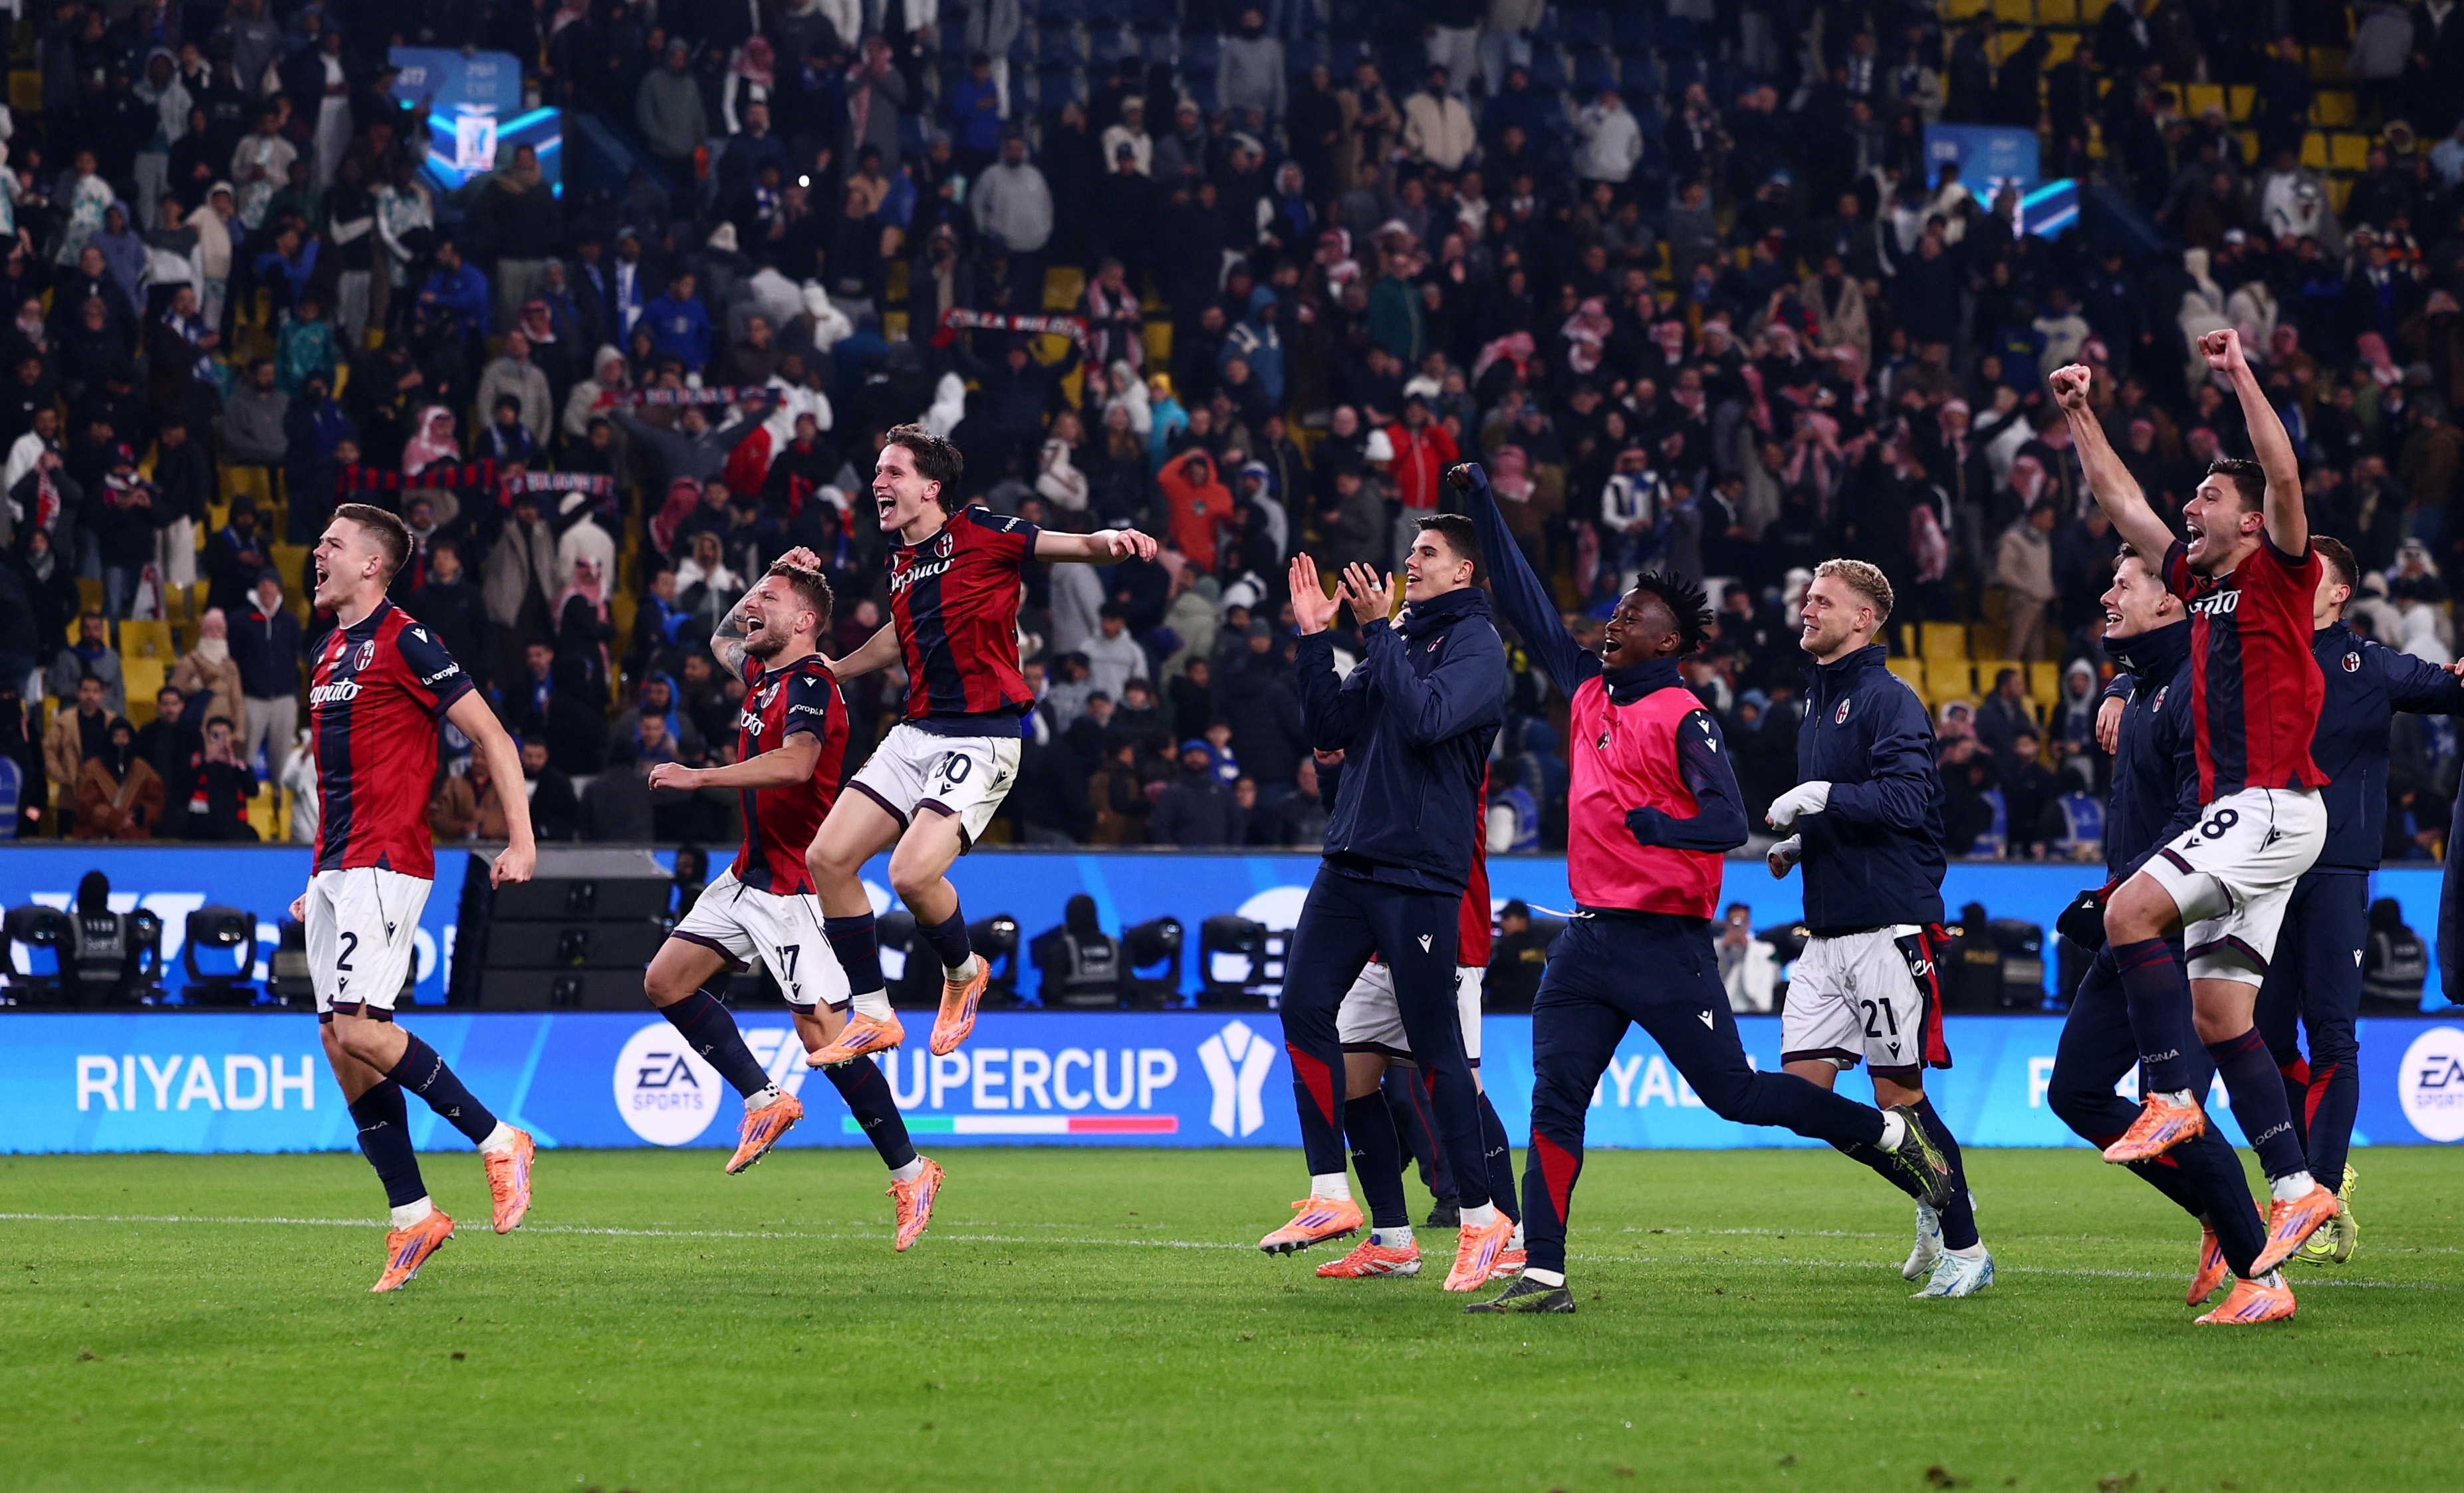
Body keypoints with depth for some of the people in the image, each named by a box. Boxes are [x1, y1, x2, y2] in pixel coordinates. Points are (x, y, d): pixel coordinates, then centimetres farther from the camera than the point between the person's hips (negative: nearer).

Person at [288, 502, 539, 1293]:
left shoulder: (403, 643, -8)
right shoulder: (328, 654, 18)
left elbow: (493, 737, -8)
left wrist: (522, 842, -13)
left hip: (385, 863, -9)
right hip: (336, 870, 9)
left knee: (357, 1027, -19)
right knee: (340, 1043, 3)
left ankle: (498, 1141, -6)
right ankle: (412, 1215, 7)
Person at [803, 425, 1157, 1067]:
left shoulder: (979, 531, -7)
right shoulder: (902, 562, 14)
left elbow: (1074, 546, -12)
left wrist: (1111, 541, -34)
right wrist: (833, 670, 42)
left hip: (980, 739, -8)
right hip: (915, 735, 8)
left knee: (913, 874, -23)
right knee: (828, 857, -2)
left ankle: (963, 971, 10)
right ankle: (873, 1018, 9)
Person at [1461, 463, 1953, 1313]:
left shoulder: (1683, 718, -10)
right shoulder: (1589, 691, 11)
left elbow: (1727, 823, -18)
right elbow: (1526, 603, 18)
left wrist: (1640, 822, -28)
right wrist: (1483, 504, 18)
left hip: (1665, 945, -7)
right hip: (1590, 938, 7)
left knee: (1734, 1093, 0)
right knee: (1553, 1099, -5)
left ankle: (1895, 1136, 19)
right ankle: (1543, 1276, -6)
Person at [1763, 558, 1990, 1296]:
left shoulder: (1889, 700, -9)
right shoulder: (1819, 703, 19)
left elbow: (1905, 798, -22)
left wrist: (1821, 797, -21)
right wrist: (1797, 844, 13)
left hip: (1889, 925, -9)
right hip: (1828, 931, 9)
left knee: (1898, 1091, -6)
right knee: (1804, 1084, 1)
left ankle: (1965, 1248, 6)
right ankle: (1934, 1198, 17)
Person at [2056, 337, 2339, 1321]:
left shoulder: (2280, 571, -2)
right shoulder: (2201, 579, 19)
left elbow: (2285, 477, -20)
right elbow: (2123, 505, 29)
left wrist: (2241, 377, -20)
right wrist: (2081, 417, 26)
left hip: (2273, 803, -9)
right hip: (2234, 812, 9)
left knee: (2131, 910, -24)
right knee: (2218, 1012, 2)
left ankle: (2168, 1099, -19)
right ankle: (2294, 1191, 0)